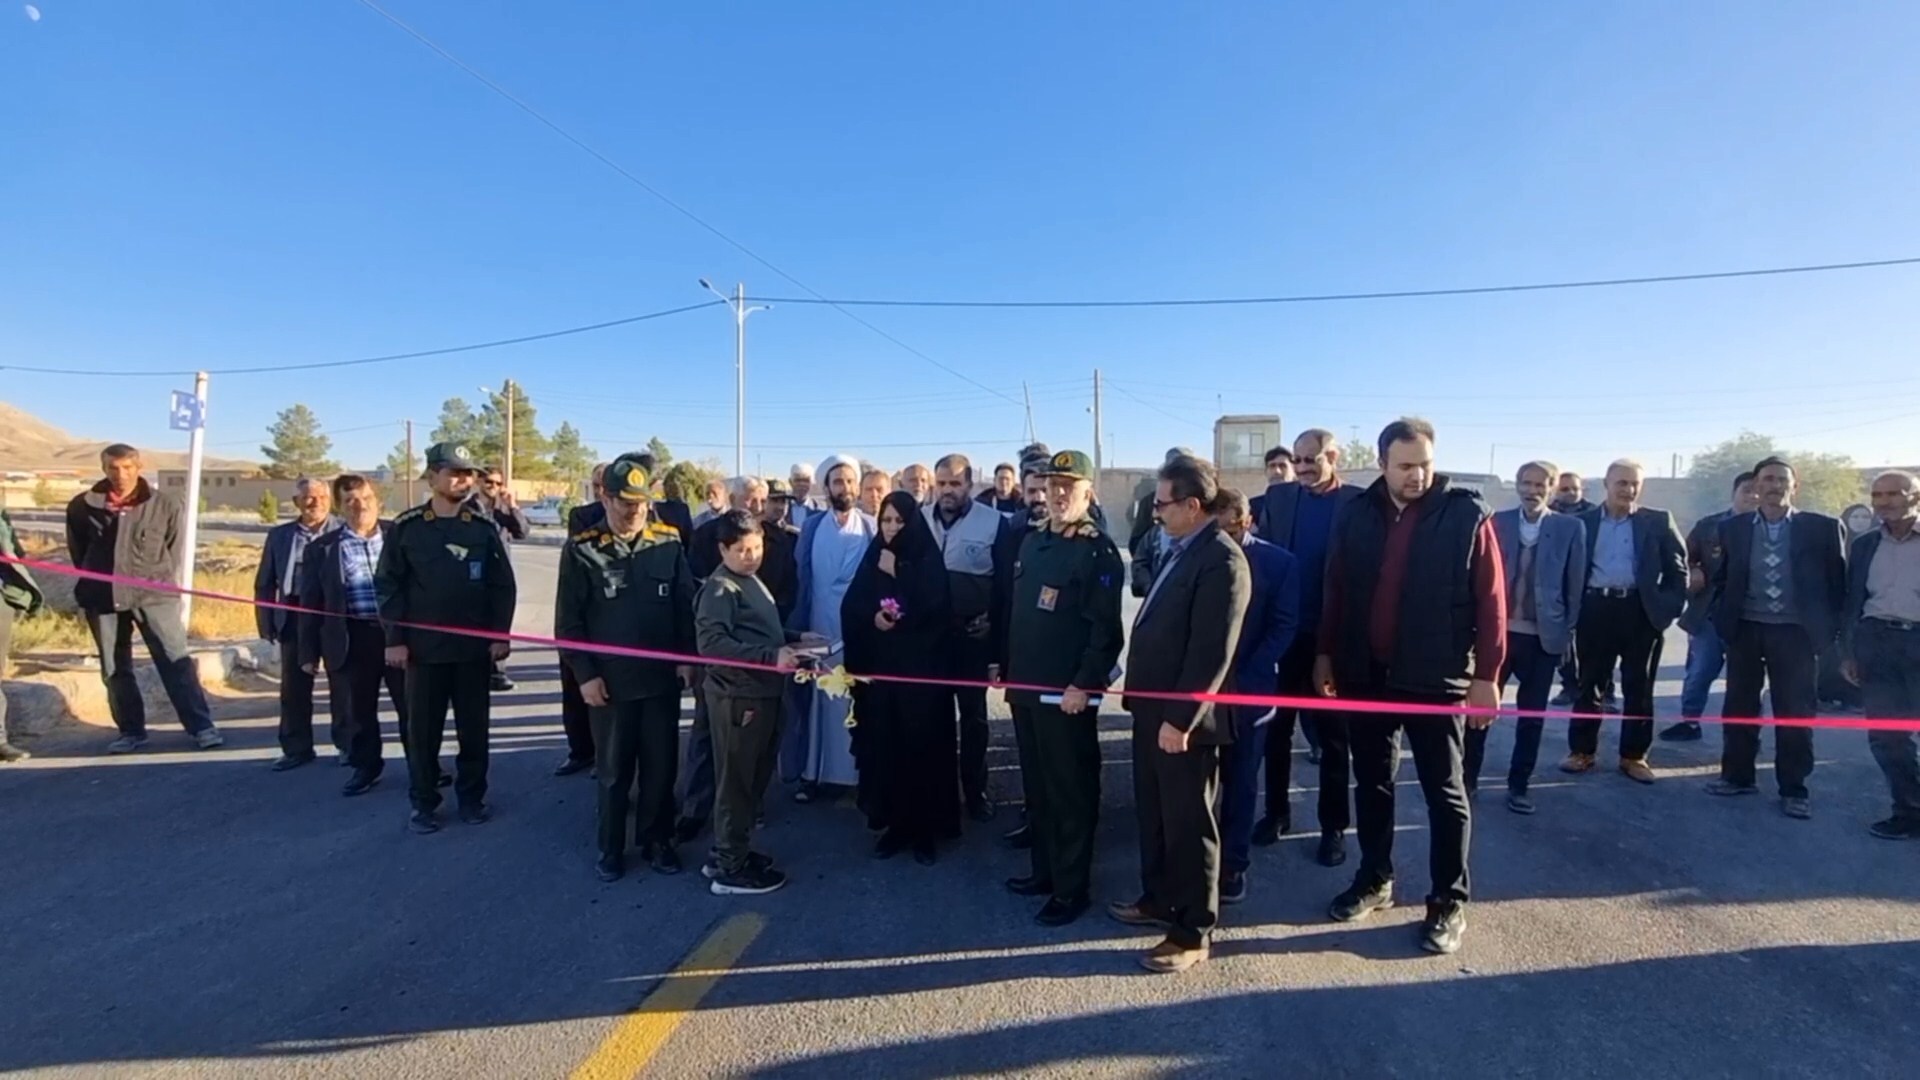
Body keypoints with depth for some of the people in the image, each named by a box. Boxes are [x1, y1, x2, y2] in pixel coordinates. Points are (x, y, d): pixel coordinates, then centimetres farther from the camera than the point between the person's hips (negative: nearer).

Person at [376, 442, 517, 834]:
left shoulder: (484, 527, 2)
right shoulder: (405, 528, -1)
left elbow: (502, 585, 3)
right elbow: (388, 585, 0)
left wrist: (500, 635, -3)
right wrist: (394, 639, -6)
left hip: (475, 647, 1)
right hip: (423, 648, -1)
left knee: (474, 727, 9)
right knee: (422, 730, 7)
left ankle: (472, 796, 23)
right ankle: (423, 803, 21)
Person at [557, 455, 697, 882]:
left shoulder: (669, 544, 1)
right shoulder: (582, 550, -5)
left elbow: (686, 605, 5)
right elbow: (568, 620, -4)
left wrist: (687, 657, -2)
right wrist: (584, 674, -8)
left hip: (662, 678, 2)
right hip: (610, 681, -2)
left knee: (661, 765, 11)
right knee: (614, 770, 11)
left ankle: (657, 840, 28)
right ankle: (611, 848, 27)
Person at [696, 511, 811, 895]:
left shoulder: (750, 581, 15)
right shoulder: (720, 589, -15)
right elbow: (712, 643, -26)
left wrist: (793, 640, 8)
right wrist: (771, 657, -31)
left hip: (761, 693, 9)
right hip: (738, 697, -9)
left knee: (754, 778, 18)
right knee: (736, 781, 2)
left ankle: (728, 852, 32)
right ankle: (730, 869, 15)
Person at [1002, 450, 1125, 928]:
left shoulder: (1098, 550, -11)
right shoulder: (1032, 542, 11)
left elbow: (1106, 629, -16)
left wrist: (1083, 685, -20)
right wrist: (1006, 670, 13)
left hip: (1068, 694, -7)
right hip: (1026, 688, 7)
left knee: (1070, 791, 4)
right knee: (1037, 786, 17)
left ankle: (1071, 888, 16)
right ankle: (1045, 870, 32)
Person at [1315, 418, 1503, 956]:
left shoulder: (1467, 515, -7)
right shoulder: (1356, 514, 2)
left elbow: (1491, 600, -7)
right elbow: (1337, 590, 8)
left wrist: (1486, 674, -9)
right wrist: (1326, 653, 8)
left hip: (1436, 678, -3)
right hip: (1365, 673, 4)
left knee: (1445, 791, 7)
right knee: (1371, 782, 15)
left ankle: (1449, 902, 20)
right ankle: (1374, 880, 30)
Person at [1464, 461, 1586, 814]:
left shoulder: (1570, 528, 1)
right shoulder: (1497, 522, 2)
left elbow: (1575, 585, 2)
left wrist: (1568, 632, 0)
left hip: (1543, 636, 0)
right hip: (1497, 630, 0)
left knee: (1532, 715, 9)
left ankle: (1518, 786, 22)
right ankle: (1468, 778, 19)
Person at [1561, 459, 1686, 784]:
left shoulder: (1658, 522, 6)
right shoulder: (1584, 522, 7)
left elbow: (1678, 568, 5)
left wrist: (1669, 608, -4)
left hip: (1641, 611, 0)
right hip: (1595, 609, 0)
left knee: (1639, 687, 7)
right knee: (1589, 684, 7)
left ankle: (1634, 756, 17)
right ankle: (1582, 751, 16)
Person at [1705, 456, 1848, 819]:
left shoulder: (1824, 528, -2)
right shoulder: (1732, 528, 3)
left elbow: (1839, 582, 1)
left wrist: (1832, 629, -4)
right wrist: (1722, 619, 1)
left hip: (1796, 632, -2)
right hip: (1745, 630, 2)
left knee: (1795, 713, 4)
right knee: (1739, 707, 10)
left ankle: (1793, 789, 15)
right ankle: (1737, 776, 23)